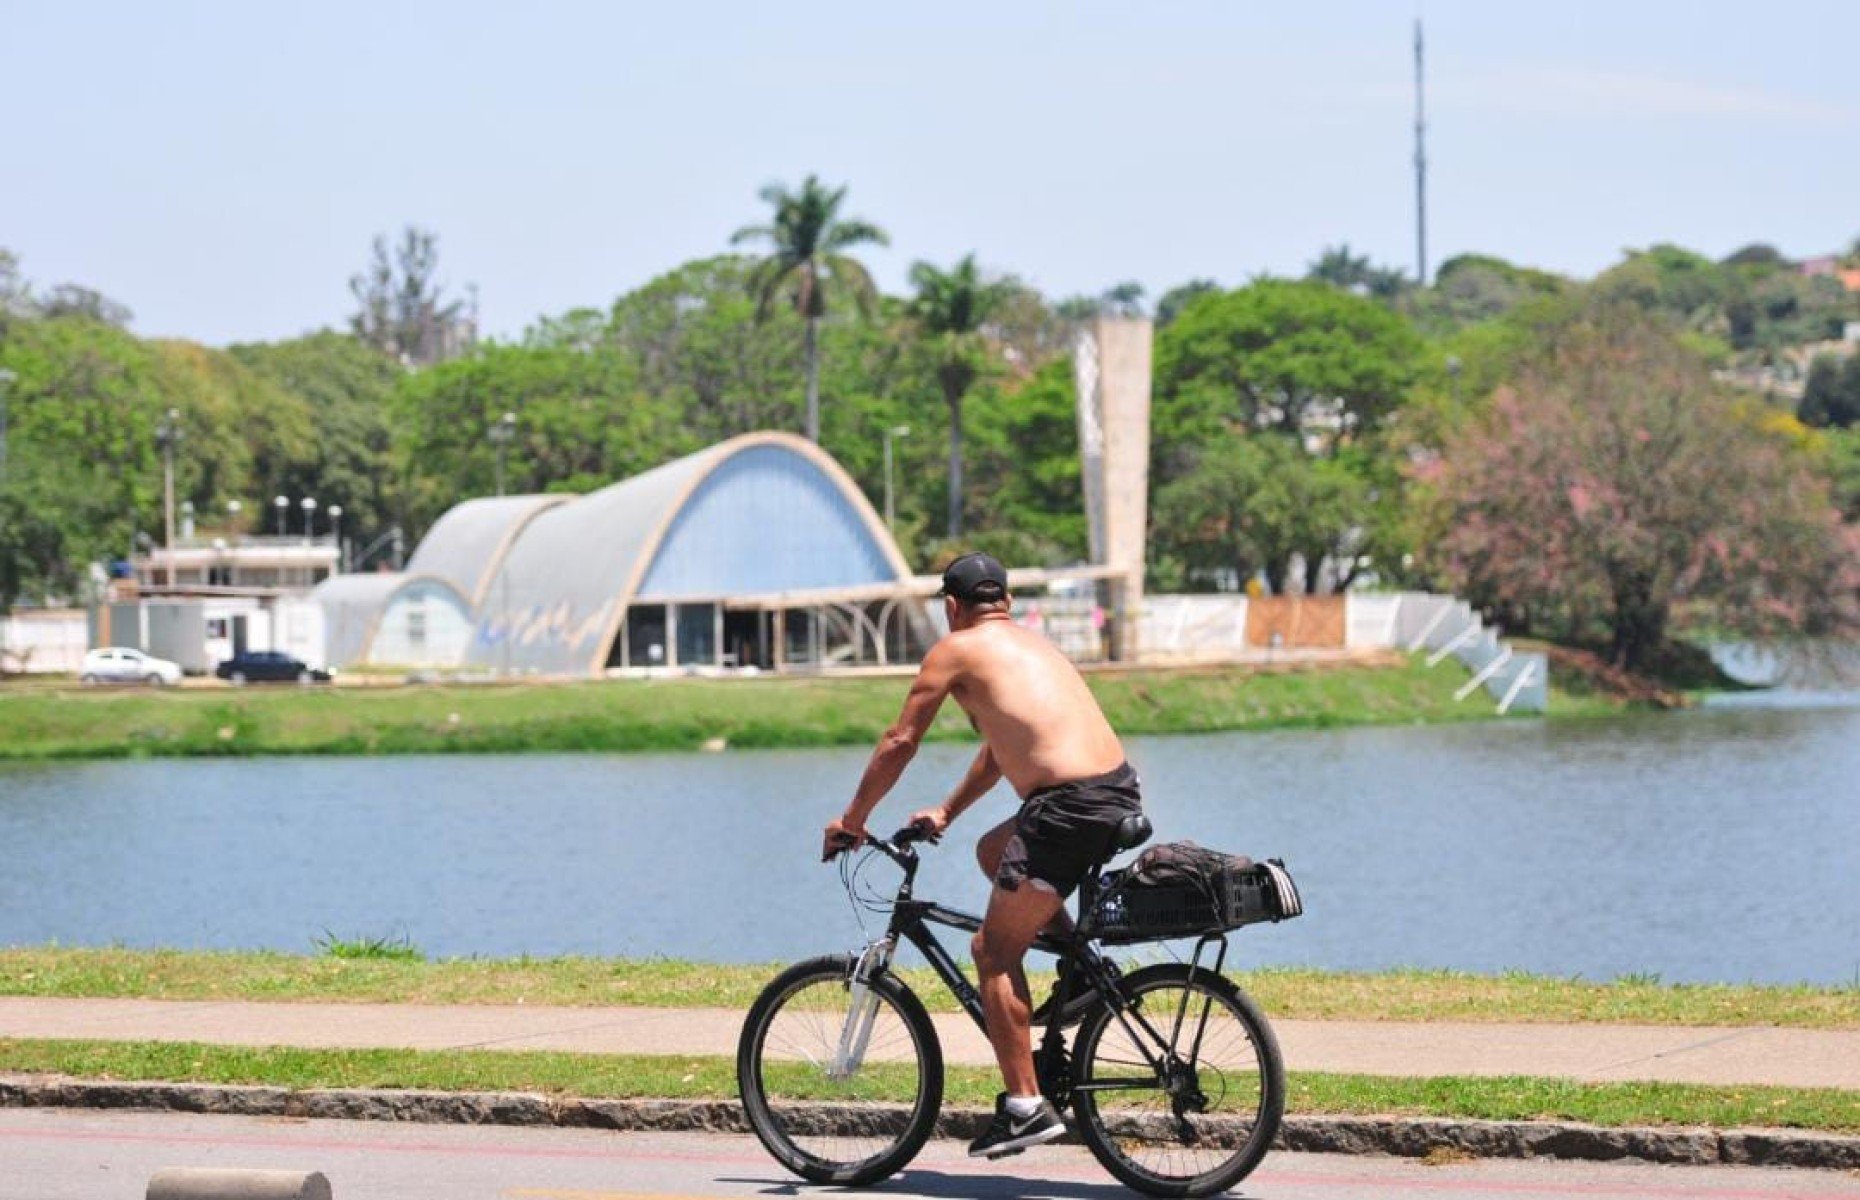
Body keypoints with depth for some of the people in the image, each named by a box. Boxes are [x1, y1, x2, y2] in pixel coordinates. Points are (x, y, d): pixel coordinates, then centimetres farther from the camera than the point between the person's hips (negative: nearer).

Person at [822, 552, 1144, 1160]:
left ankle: (1026, 1106, -5)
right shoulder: (1033, 644, 26)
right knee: (993, 850, 31)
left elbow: (899, 742, 8)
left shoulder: (955, 650, 4)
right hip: (1122, 791, 8)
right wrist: (947, 811, 43)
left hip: (1070, 808, -8)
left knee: (995, 950, 1)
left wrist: (851, 821, 19)